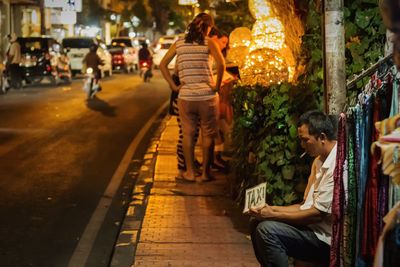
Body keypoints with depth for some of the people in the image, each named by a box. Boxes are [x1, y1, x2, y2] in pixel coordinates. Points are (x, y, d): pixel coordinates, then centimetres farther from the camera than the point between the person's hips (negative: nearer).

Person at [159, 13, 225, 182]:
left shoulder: (179, 43, 8)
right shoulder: (209, 43, -3)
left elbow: (162, 64, 8)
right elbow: (221, 63, -18)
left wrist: (173, 86, 7)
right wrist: (217, 85, -7)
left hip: (185, 96, 3)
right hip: (206, 96, -3)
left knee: (188, 134, 13)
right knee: (208, 134, 10)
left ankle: (190, 172, 18)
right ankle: (205, 172, 15)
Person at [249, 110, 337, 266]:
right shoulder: (319, 161, 14)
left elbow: (318, 214, -20)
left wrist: (273, 215, -13)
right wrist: (272, 209, 4)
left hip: (327, 239, -10)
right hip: (312, 226, 10)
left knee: (267, 230, -23)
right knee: (256, 222, 6)